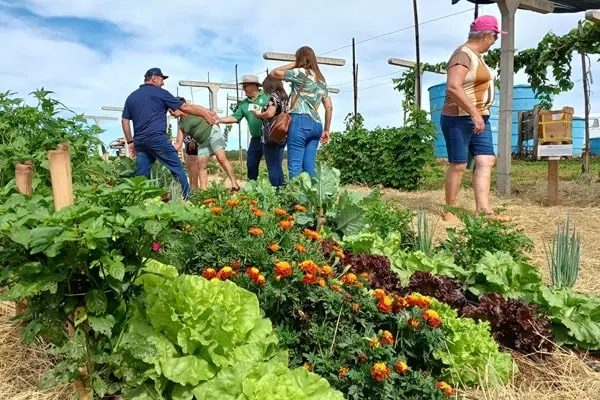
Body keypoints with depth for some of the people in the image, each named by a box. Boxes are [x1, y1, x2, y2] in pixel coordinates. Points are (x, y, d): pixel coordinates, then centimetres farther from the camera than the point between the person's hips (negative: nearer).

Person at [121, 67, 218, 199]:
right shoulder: (160, 93, 3)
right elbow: (185, 107, 4)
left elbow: (124, 121, 17)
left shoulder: (131, 96, 19)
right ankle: (188, 198, 1)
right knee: (177, 169, 0)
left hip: (139, 142, 6)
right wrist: (206, 114, 10)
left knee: (140, 176, 7)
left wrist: (130, 141, 21)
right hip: (157, 139, -6)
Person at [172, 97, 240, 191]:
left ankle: (234, 184, -22)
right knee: (201, 167, 0)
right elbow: (178, 144, 6)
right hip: (202, 142, 7)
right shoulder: (181, 125, 7)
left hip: (212, 133, -7)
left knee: (221, 158, -21)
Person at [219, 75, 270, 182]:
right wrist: (218, 120, -1)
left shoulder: (267, 96, -4)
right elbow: (234, 117, 10)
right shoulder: (244, 104, 13)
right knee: (251, 164, 7)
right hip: (256, 139, 6)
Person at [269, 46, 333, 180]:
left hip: (300, 121, -7)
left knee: (295, 166, -11)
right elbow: (329, 107, 19)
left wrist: (293, 65, 15)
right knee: (309, 168, 5)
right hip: (316, 124, 7)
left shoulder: (301, 73, 0)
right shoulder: (321, 80, 21)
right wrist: (326, 130, 20)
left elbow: (274, 73, 6)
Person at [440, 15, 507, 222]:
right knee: (458, 165, -5)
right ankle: (449, 211, 6)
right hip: (459, 118, -10)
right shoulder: (463, 54, -13)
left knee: (486, 161, 1)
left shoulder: (476, 55, 18)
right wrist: (474, 114, -27)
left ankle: (482, 209, 0)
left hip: (479, 117, 10)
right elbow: (453, 87, -26)